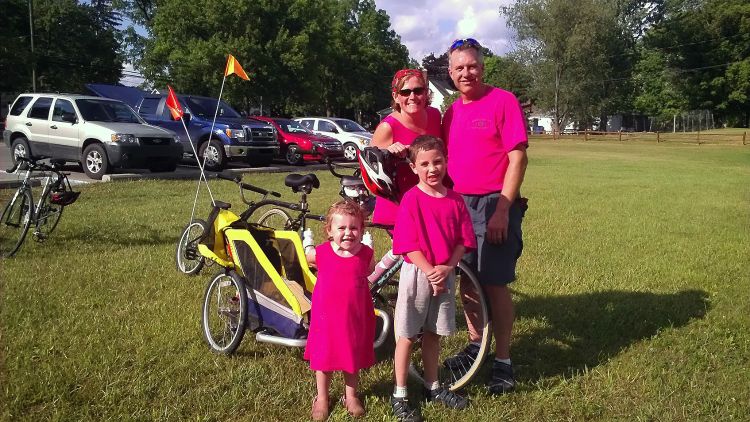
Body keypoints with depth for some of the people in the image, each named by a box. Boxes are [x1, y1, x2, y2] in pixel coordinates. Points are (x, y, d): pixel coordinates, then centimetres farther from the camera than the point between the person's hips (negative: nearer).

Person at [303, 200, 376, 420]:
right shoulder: (320, 253, -15)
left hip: (355, 318, 1)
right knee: (323, 357, 15)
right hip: (326, 317, -1)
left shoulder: (366, 255, -12)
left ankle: (350, 396, 40)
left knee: (353, 358, 18)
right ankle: (322, 398, 36)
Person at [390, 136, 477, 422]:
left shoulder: (455, 200, 1)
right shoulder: (411, 199, -12)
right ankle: (399, 395, 18)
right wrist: (431, 272, -18)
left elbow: (463, 241, 1)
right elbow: (409, 245, -15)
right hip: (417, 273, -4)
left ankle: (432, 387, 34)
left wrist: (446, 268, -13)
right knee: (406, 336, 5)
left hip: (445, 275, 4)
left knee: (433, 334, 18)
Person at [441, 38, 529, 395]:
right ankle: (475, 344, 30)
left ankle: (503, 362, 10)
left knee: (494, 283, -4)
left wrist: (502, 210, -16)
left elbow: (517, 157, -11)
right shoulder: (451, 112, 12)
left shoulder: (503, 101, -6)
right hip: (459, 204, 6)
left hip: (494, 205, -6)